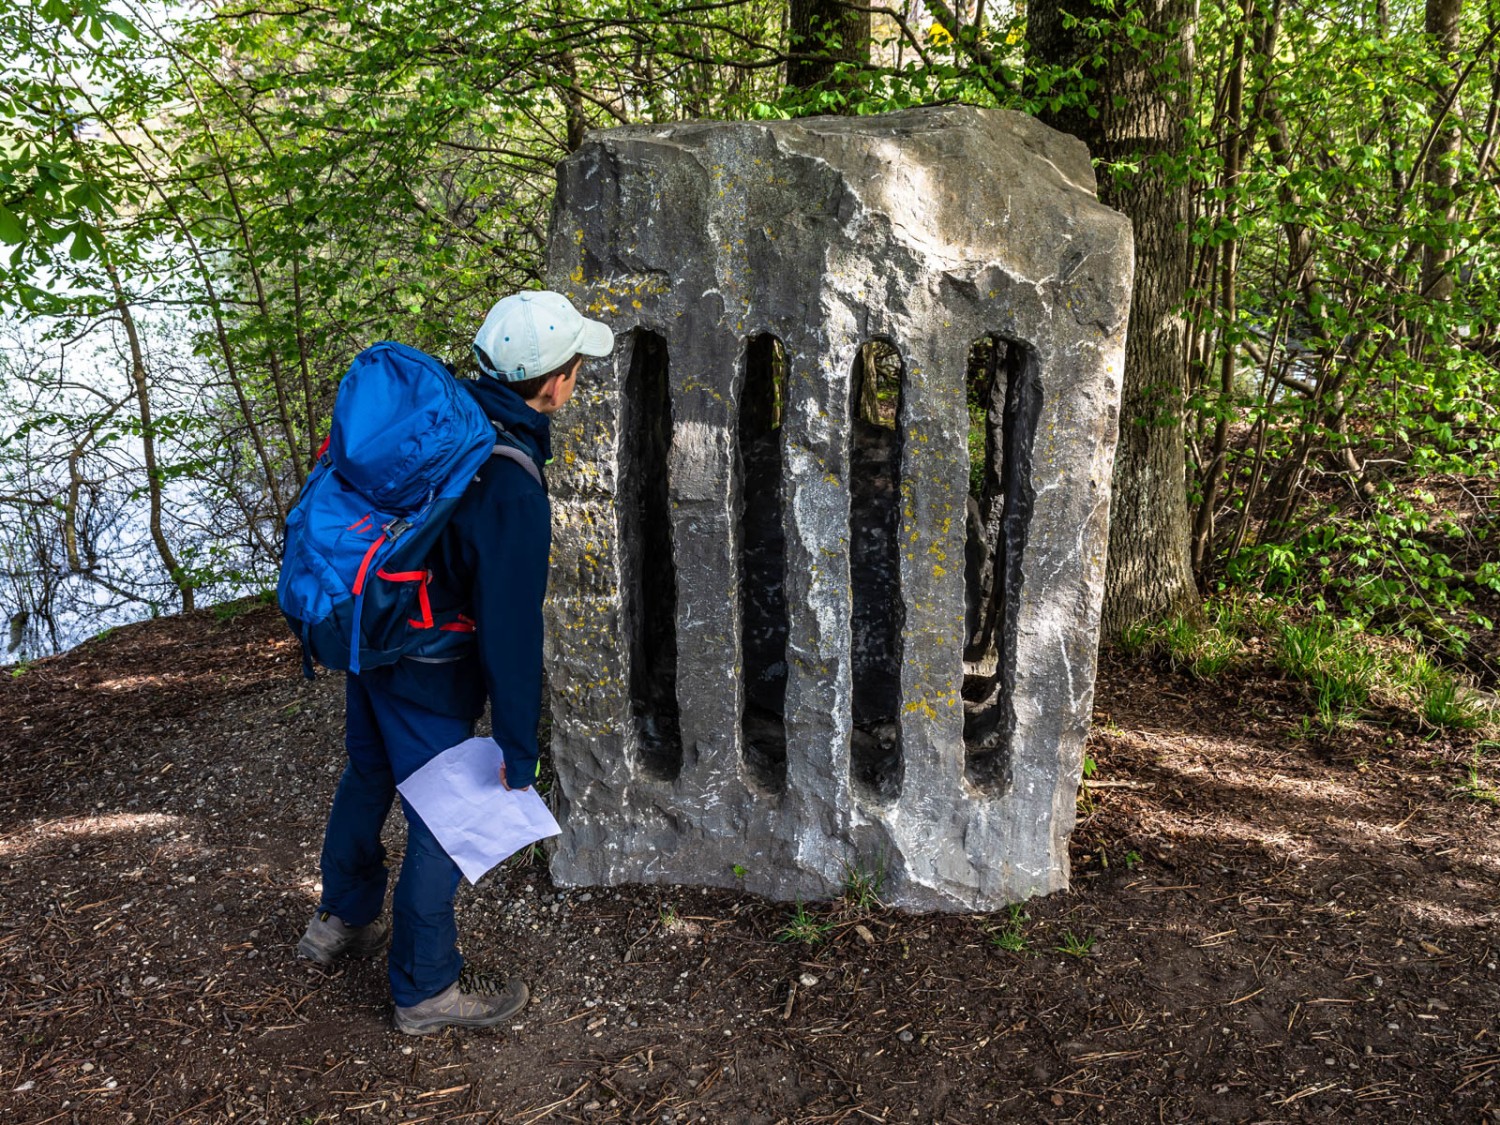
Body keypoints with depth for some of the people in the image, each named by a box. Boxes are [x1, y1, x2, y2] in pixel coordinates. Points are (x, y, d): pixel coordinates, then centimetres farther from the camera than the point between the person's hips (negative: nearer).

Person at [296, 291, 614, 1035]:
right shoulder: (513, 493, -29)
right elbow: (511, 633, -26)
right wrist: (518, 757, -18)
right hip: (427, 675, -8)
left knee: (368, 776, 27)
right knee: (441, 821, 9)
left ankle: (341, 920, 50)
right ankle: (426, 989, 26)